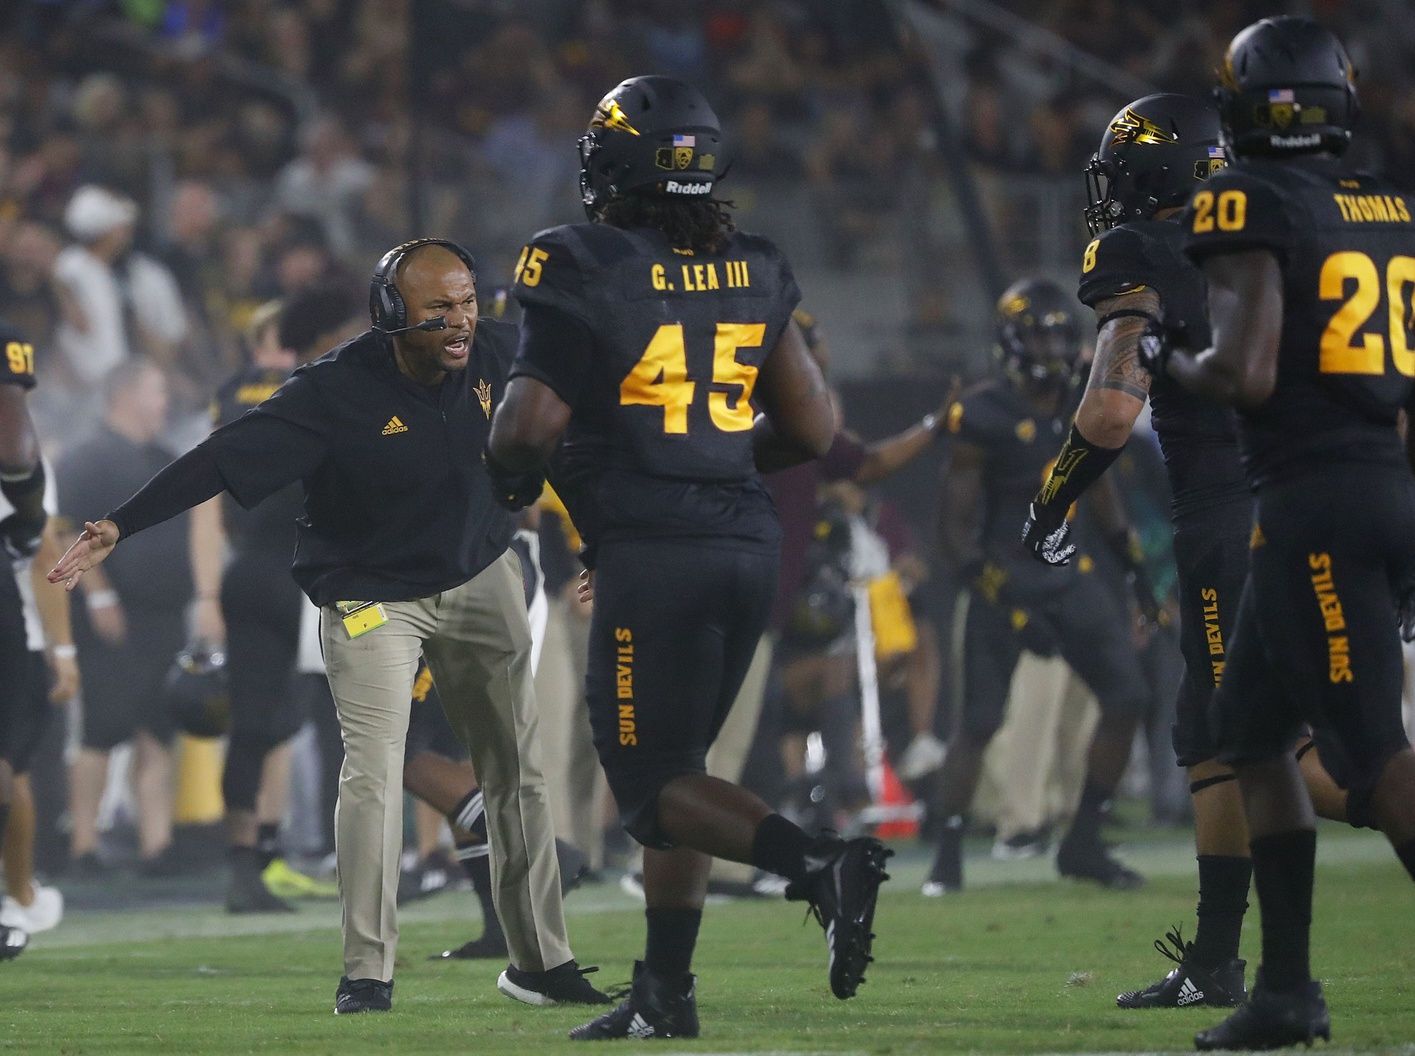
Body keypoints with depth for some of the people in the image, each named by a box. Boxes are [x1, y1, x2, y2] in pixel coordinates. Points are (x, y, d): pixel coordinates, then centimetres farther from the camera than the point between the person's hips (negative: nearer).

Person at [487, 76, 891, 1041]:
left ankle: (818, 865, -21)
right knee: (673, 762, 17)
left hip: (652, 553, -7)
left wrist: (512, 473, 10)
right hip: (747, 541, 7)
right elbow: (813, 426, 11)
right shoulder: (752, 273, 9)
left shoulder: (585, 273, -8)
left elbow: (529, 425, -12)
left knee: (652, 782, 1)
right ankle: (666, 990, 15)